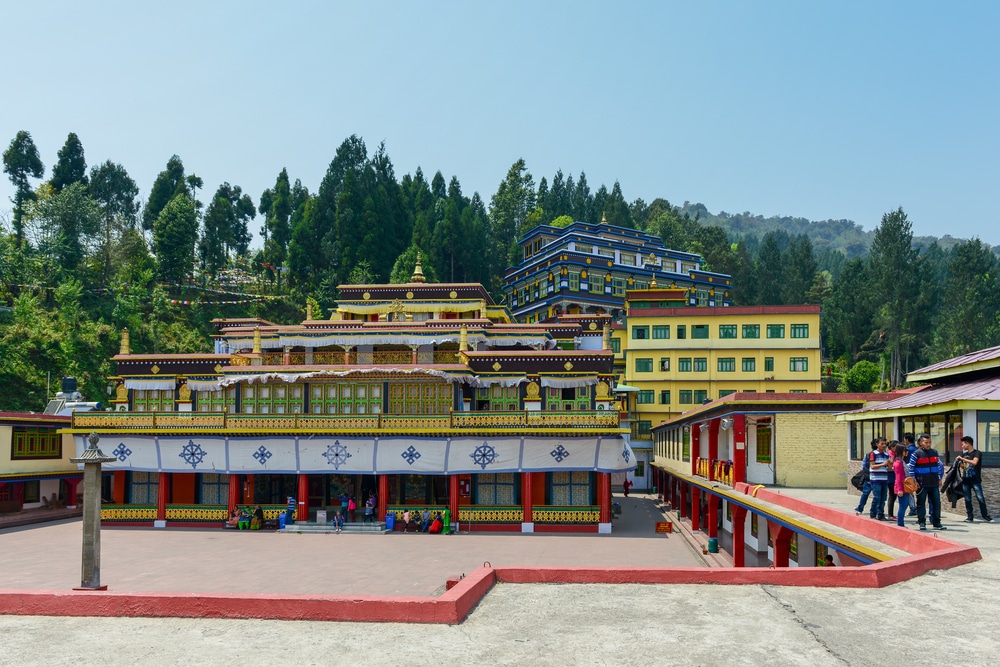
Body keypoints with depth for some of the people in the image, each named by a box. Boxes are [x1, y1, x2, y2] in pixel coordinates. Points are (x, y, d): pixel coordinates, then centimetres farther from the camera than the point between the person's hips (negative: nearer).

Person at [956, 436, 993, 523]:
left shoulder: (977, 453, -5)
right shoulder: (964, 454, 14)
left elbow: (974, 462, -22)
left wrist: (962, 459, -20)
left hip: (975, 480, -5)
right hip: (966, 480, 5)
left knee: (980, 498, -9)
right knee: (967, 499, 4)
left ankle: (985, 516, 2)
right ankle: (969, 517, 9)